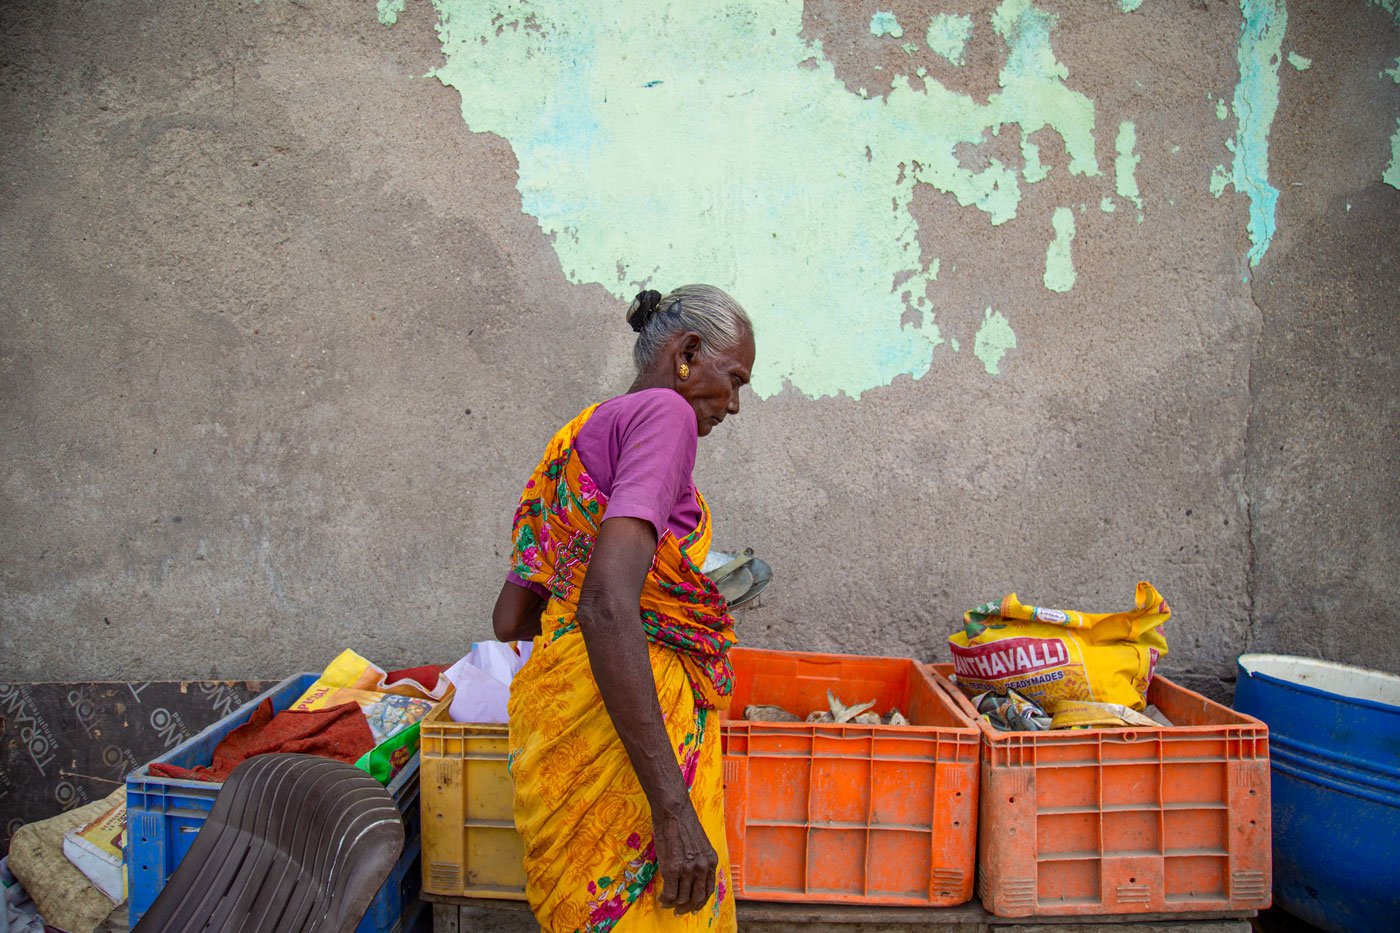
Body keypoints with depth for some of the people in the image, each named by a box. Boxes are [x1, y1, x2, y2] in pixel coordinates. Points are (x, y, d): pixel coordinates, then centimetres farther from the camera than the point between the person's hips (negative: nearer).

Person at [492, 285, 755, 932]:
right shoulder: (664, 414, -11)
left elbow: (509, 620, 17)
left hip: (556, 703, 9)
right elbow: (605, 606, -25)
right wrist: (674, 807, -25)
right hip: (626, 735, -9)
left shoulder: (581, 436, 16)